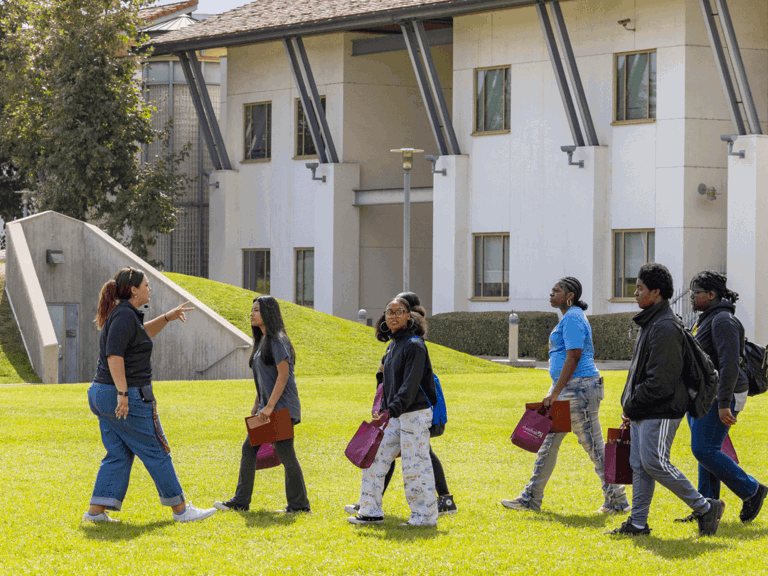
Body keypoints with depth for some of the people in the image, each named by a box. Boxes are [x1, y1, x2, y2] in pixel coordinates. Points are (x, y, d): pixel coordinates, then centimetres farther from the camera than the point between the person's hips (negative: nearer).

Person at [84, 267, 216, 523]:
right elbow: (114, 355, -25)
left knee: (118, 455, 12)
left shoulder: (121, 314, 15)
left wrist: (167, 318, 27)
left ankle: (96, 511, 6)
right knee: (156, 453, -1)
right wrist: (123, 393, -27)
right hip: (129, 398, -10)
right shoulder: (124, 314, -16)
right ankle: (180, 509, 5)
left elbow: (141, 334, 36)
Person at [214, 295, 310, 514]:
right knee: (249, 449, 8)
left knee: (285, 453, -7)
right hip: (267, 407, 10)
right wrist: (257, 405, 18)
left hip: (282, 406, -10)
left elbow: (283, 375, -19)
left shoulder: (277, 340, -12)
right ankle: (240, 501, 13)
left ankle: (299, 504, 1)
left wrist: (270, 406, -22)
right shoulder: (262, 341, 16)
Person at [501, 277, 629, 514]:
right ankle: (531, 498, 16)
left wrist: (555, 393, -21)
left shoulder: (573, 318, -14)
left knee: (594, 445, -6)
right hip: (566, 388, 11)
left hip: (578, 387, -11)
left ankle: (617, 501, 0)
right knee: (548, 443, 12)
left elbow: (573, 357, -20)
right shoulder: (571, 317, 18)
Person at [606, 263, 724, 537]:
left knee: (655, 464, -10)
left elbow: (659, 381, -21)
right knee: (639, 465, 9)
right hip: (642, 412, 10)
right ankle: (638, 523, 13)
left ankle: (706, 508, 0)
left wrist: (630, 405, -12)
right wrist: (630, 405, 13)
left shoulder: (665, 328, -18)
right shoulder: (650, 323, 16)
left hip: (660, 412, -10)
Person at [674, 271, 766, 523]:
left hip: (718, 397, -10)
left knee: (704, 451, -13)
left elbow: (730, 363, -23)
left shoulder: (723, 321, -16)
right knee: (705, 451, 9)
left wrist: (724, 405, -27)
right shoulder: (706, 320, 17)